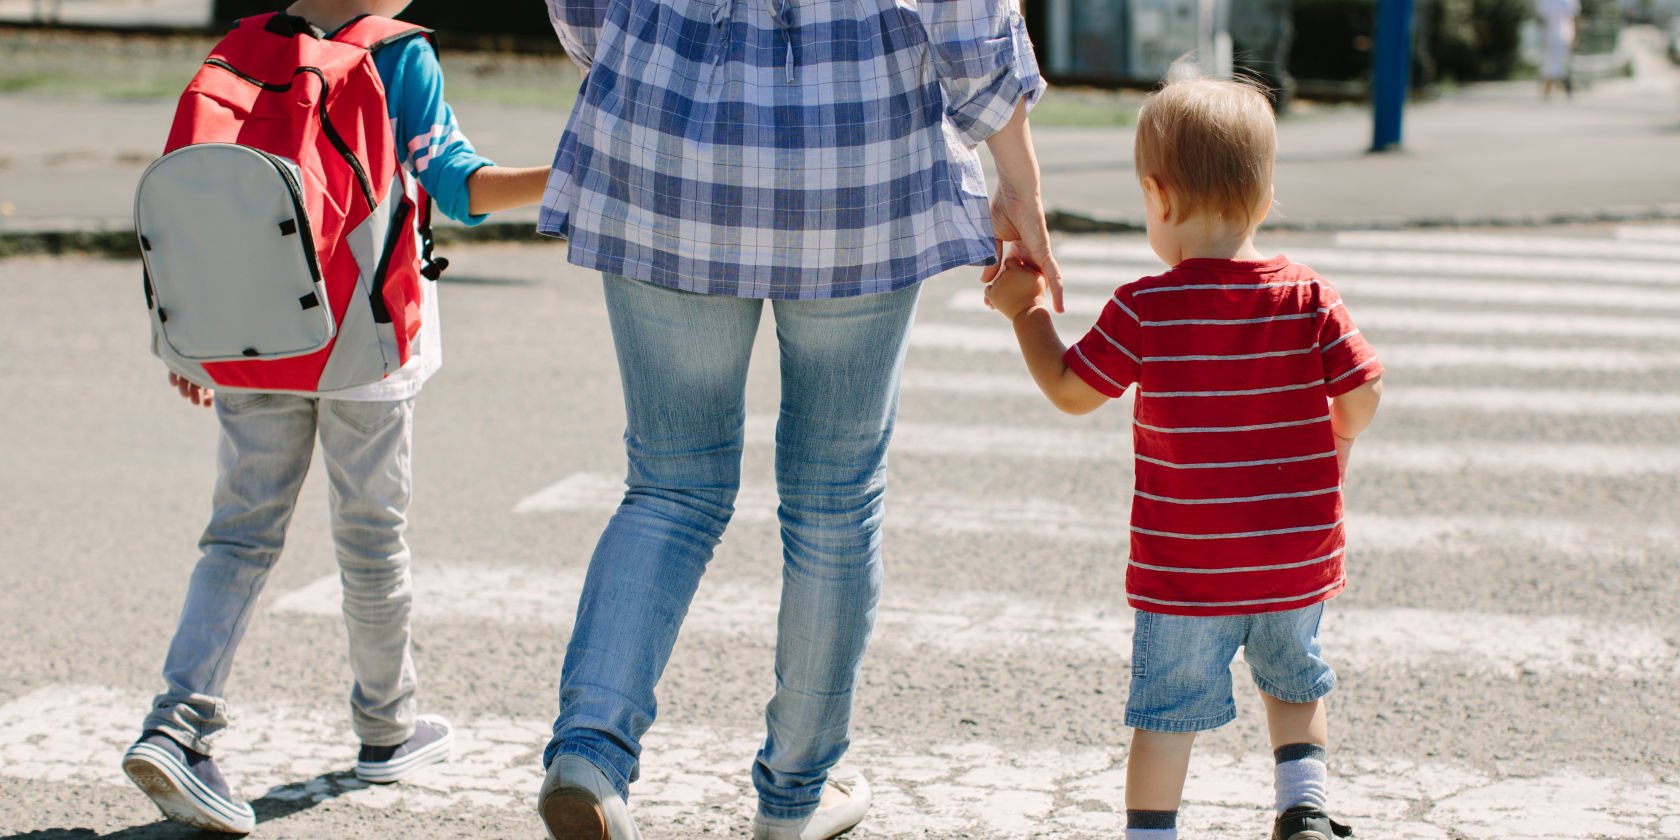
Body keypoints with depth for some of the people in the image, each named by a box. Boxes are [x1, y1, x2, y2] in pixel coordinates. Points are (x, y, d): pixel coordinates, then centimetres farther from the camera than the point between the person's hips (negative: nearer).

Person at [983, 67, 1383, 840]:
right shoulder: (1307, 297, -8)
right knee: (1295, 687, 26)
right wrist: (1334, 441, 16)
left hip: (1182, 570, -2)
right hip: (1297, 563, 3)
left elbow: (1070, 391, -4)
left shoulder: (1144, 309, -13)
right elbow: (1362, 396, -6)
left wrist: (1026, 313, 10)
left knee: (1166, 715, 8)